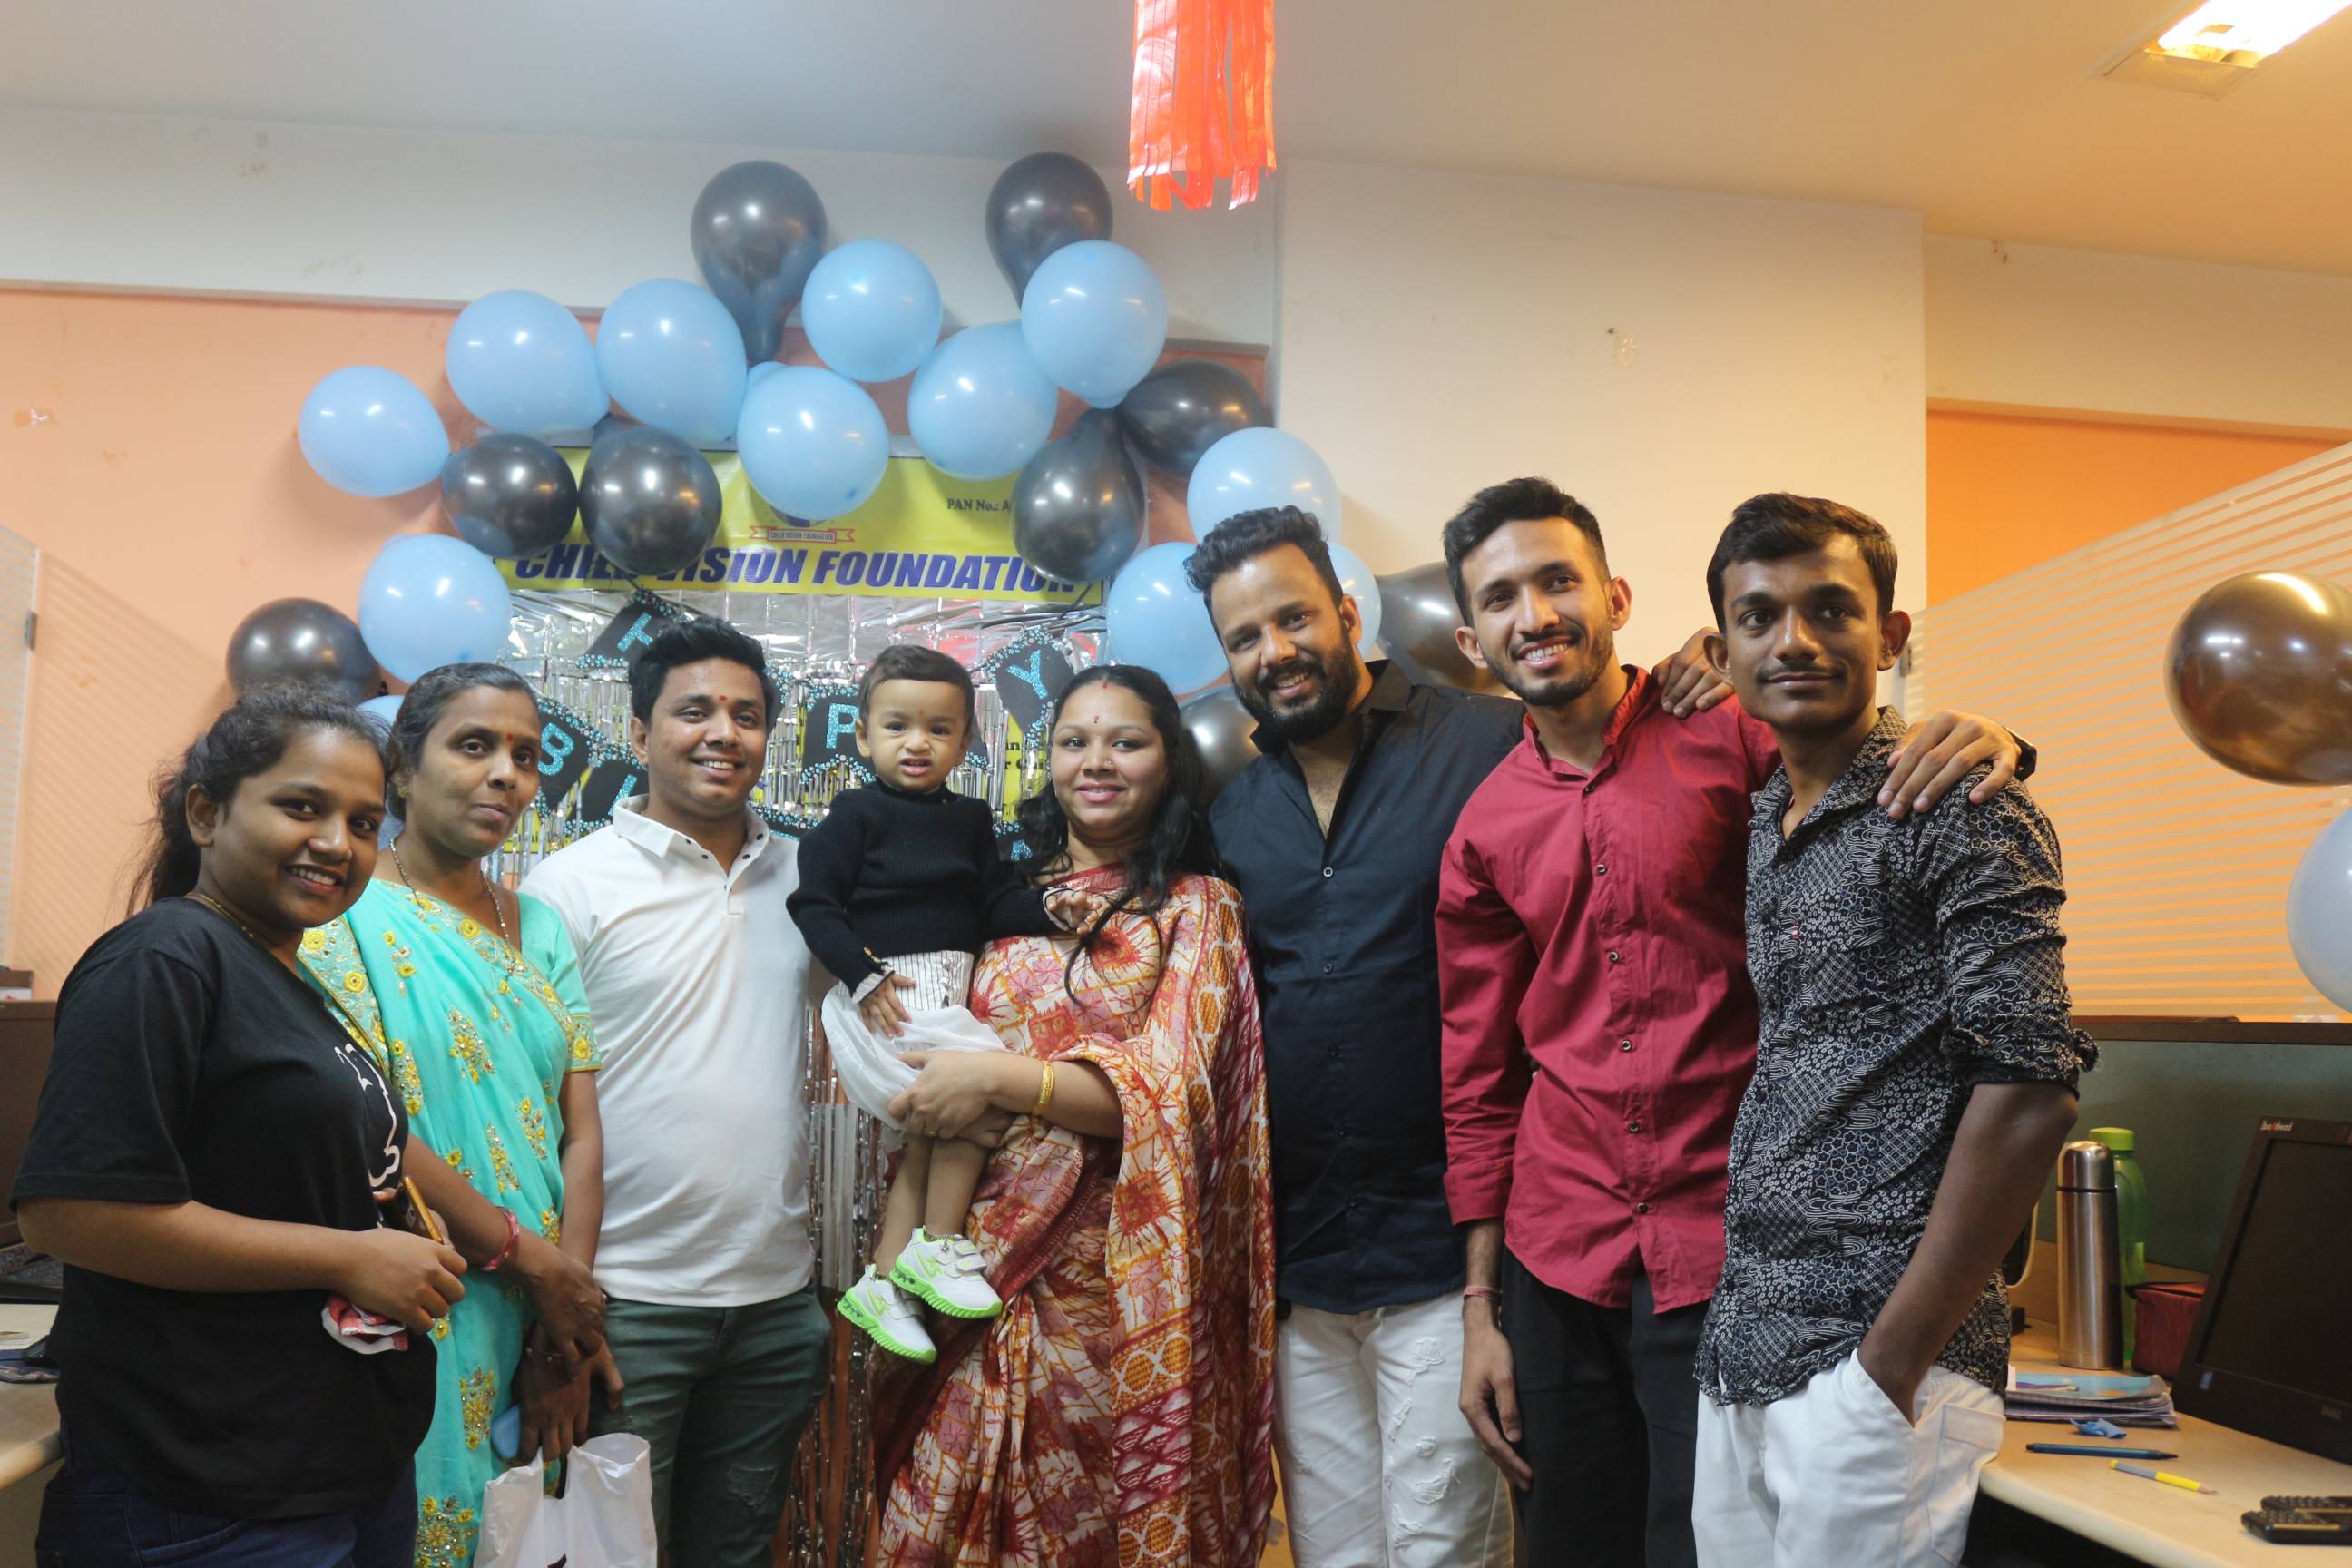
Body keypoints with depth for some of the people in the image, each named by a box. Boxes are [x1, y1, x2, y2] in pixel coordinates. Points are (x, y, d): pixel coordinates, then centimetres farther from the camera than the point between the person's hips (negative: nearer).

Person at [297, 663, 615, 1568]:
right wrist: (532, 1260, -12)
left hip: (541, 1327, 6)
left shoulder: (538, 929, 10)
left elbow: (580, 1130, 4)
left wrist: (567, 1328, -5)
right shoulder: (345, 916, -8)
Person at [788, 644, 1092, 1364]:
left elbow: (995, 899, 13)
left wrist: (1048, 909, -6)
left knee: (932, 1134, 4)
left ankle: (884, 1282, 13)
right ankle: (938, 1247, -5)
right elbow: (815, 904, -8)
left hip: (945, 997, 7)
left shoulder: (970, 820, 15)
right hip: (883, 997, -6)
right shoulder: (855, 814, -4)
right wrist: (864, 977, -17)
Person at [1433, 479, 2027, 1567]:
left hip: (1726, 1247, -3)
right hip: (1558, 1263, 4)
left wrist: (1982, 743, -27)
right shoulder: (1482, 835, 4)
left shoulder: (1730, 732, -5)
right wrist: (1481, 1306, 8)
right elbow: (1478, 1084, 8)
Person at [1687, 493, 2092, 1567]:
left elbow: (2027, 1094, -15)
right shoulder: (1755, 827, 11)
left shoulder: (1958, 811, -9)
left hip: (1871, 1366, -6)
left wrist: (1894, 1361, -15)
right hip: (1740, 1357, 7)